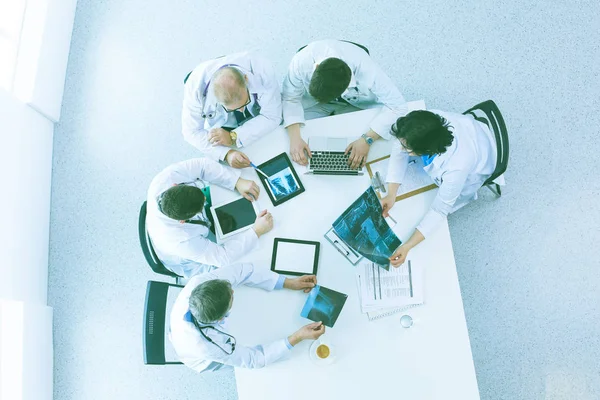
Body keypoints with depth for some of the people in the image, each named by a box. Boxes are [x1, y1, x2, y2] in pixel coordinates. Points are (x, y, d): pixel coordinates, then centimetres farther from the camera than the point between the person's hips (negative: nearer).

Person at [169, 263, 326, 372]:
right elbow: (254, 359, -28)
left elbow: (240, 271, -24)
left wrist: (289, 283, -23)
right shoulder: (210, 345, -46)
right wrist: (298, 337, -33)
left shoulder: (198, 282, -39)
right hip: (208, 362, -4)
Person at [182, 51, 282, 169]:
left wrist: (233, 137, -35)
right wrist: (226, 153, -38)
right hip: (220, 131, 0)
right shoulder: (196, 85, -34)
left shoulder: (262, 70, -35)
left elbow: (272, 116, -25)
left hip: (262, 126, 1)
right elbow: (192, 131, -23)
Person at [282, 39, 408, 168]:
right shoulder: (301, 62, -36)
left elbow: (398, 106, -30)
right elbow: (291, 98, -20)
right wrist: (295, 138, -35)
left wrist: (367, 139, -39)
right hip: (311, 103, 2)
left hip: (356, 103, -1)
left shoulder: (367, 71, -40)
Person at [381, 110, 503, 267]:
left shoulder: (456, 168, -48)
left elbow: (440, 209, -34)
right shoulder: (427, 122, -38)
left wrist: (407, 246, -39)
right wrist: (391, 194, -30)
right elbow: (399, 149, -21)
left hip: (476, 168, -4)